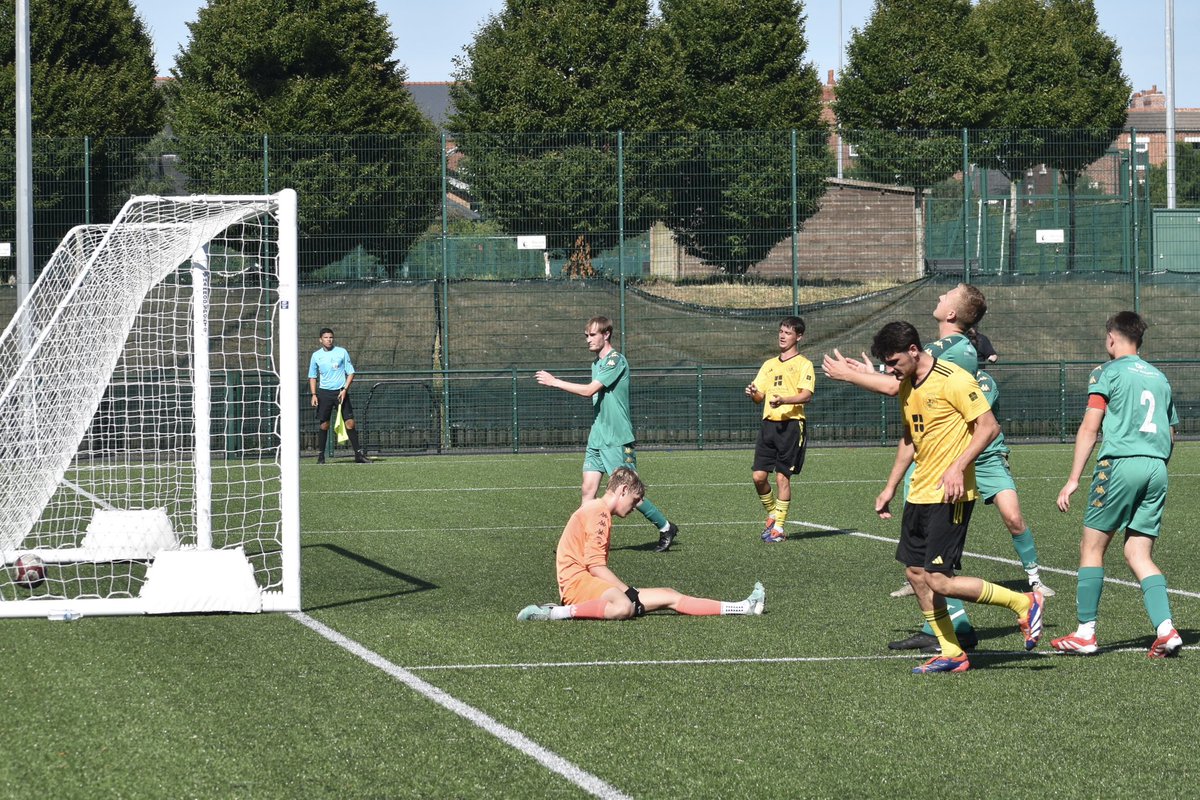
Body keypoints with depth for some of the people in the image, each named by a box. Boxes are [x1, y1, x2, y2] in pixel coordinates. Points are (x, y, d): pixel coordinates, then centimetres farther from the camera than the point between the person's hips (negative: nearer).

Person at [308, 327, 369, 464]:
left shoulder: (342, 352, 1)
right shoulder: (316, 355, 6)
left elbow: (350, 373, 3)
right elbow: (312, 376, 14)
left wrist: (345, 389, -9)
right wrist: (314, 394, 2)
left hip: (341, 392, -1)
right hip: (324, 393, 1)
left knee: (350, 422, -7)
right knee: (324, 424, -1)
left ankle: (359, 454, -3)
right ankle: (320, 456, 8)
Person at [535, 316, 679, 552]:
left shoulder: (616, 361, -14)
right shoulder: (597, 363, 14)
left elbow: (589, 390, -20)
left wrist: (554, 382, -16)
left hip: (617, 440, -8)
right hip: (597, 437, 8)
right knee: (588, 489, -1)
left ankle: (666, 528, 11)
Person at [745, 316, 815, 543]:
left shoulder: (803, 364, 0)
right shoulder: (769, 364, 19)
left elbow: (806, 395, -13)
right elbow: (760, 396, 18)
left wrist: (783, 400, -29)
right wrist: (753, 393, -6)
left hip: (790, 424, -6)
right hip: (768, 423, 6)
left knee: (782, 477, -5)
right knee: (758, 475, -1)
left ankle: (779, 528, 2)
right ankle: (773, 514, 21)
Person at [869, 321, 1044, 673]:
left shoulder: (953, 380, -14)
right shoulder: (907, 387, 12)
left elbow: (989, 426, -16)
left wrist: (958, 467, -24)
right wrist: (890, 487, 22)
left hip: (950, 495, -9)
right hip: (919, 494, 9)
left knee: (940, 581, -13)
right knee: (915, 572, 7)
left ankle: (1024, 603, 3)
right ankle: (951, 654, 16)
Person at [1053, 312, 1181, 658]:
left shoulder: (1107, 372, 2)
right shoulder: (1159, 377, 19)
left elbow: (1090, 427, -4)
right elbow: (1171, 434, 22)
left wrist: (1073, 479, -5)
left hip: (1120, 464, -5)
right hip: (1156, 468, 5)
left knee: (1092, 547, 5)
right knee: (1139, 555, 7)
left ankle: (1085, 633, 4)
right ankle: (1166, 630, -10)